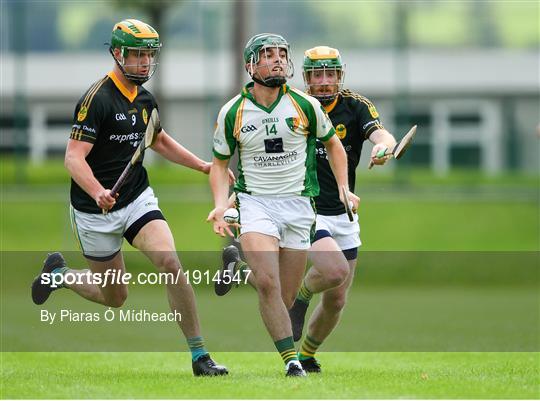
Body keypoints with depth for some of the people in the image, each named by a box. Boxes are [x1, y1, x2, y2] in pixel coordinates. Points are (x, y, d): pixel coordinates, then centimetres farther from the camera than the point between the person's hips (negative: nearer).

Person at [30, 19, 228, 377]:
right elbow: (74, 157, -23)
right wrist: (98, 193, -41)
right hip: (96, 212, -5)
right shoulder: (97, 99, -17)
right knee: (115, 298, 6)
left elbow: (160, 141, 27)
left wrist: (205, 166, 20)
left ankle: (199, 356, -16)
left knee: (170, 263, -20)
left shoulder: (145, 99, 6)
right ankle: (58, 273, 36)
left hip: (138, 200, 5)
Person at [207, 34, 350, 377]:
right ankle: (291, 359, -20)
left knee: (286, 297, 1)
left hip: (298, 206, 2)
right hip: (255, 203, -1)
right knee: (268, 284, -22)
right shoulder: (232, 112, -1)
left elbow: (332, 143, 17)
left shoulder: (306, 106, 0)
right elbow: (220, 163, 11)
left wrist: (344, 188, 7)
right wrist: (221, 205, -4)